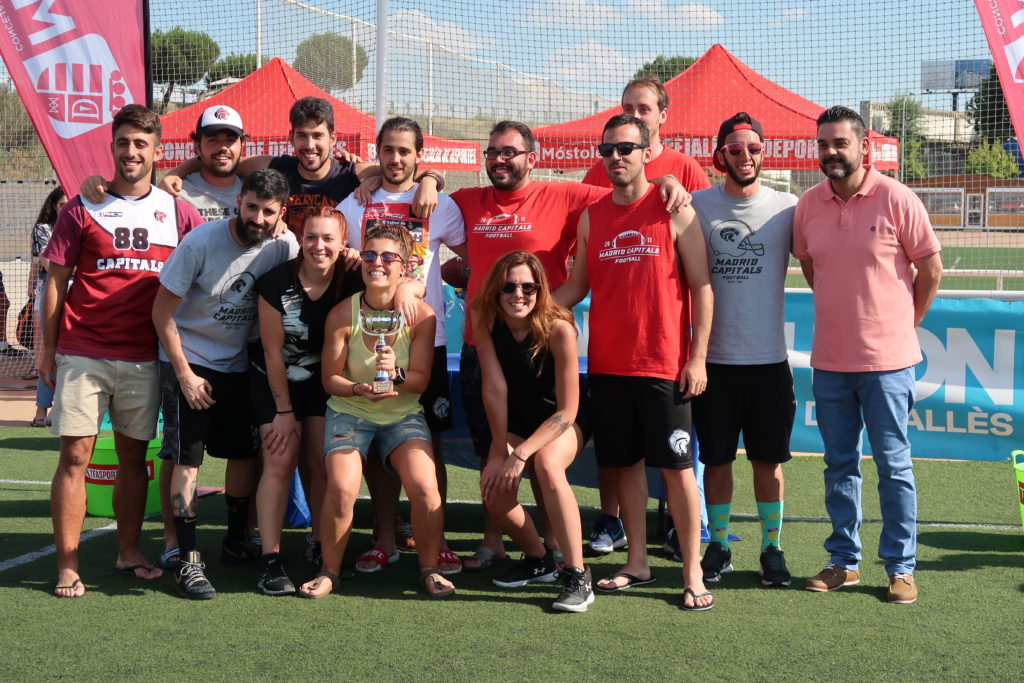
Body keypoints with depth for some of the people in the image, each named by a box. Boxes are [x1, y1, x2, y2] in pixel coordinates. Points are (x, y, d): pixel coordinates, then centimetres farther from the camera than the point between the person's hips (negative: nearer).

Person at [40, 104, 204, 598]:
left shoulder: (177, 213, 7)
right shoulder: (83, 208, 3)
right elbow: (56, 280, 5)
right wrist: (48, 349, 2)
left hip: (143, 357, 2)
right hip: (82, 353, -2)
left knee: (133, 455, 9)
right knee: (75, 454, -4)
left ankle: (128, 553, 21)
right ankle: (67, 566, 1)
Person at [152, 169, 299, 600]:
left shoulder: (284, 246, -9)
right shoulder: (201, 242, -20)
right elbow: (162, 312, -14)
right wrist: (185, 374, -14)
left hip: (238, 364, 4)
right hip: (189, 360, -4)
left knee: (245, 452, 8)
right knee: (188, 460, -8)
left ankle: (236, 541, 27)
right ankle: (187, 561, -4)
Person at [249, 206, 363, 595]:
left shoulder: (352, 283, -15)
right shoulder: (276, 284, -20)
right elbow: (273, 351, -14)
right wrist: (284, 412, -10)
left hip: (323, 381, 3)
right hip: (275, 380, -2)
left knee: (325, 462, -3)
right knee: (280, 461, -12)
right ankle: (270, 561, -11)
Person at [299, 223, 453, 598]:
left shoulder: (421, 315, -12)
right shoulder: (342, 314, -14)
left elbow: (421, 380, -7)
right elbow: (330, 378, -6)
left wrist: (396, 375, -29)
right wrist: (359, 389, -27)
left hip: (403, 414, 1)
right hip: (349, 412, -1)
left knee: (425, 488, -21)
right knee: (341, 489, -23)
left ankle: (429, 569, 4)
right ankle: (329, 571, 2)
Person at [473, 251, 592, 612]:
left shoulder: (558, 328, -27)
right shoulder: (486, 320, -17)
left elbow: (567, 410, -23)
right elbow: (494, 387, -17)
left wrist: (521, 454, -28)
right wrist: (499, 452, -17)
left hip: (563, 422, -3)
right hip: (515, 422, 4)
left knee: (547, 464, -35)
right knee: (494, 489, -20)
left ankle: (578, 576, -27)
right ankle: (538, 560, 11)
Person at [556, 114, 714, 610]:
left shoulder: (675, 212, -3)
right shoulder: (592, 218, 9)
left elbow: (701, 287, -3)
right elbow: (576, 287, 14)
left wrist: (698, 357, -8)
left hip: (664, 364, -4)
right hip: (607, 364, 4)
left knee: (677, 466, -2)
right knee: (625, 463, 10)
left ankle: (692, 574, 5)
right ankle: (637, 564, 21)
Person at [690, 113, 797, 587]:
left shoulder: (786, 207, 1)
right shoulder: (697, 205, 1)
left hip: (768, 358, 0)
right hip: (714, 357, 0)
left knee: (767, 459, 8)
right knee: (716, 458, 9)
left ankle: (772, 548, 21)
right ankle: (718, 547, 23)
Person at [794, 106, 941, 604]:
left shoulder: (896, 199, -9)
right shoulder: (808, 205, 3)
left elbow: (931, 268, -2)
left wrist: (903, 325, 4)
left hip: (886, 360, -4)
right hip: (829, 360, 4)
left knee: (893, 465, 3)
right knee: (839, 465, 12)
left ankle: (901, 567, 13)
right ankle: (844, 561, 23)